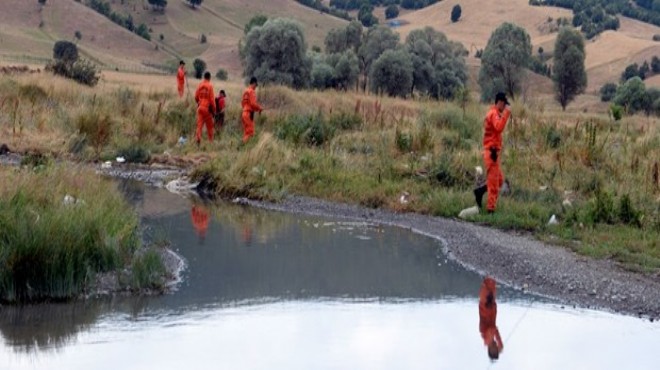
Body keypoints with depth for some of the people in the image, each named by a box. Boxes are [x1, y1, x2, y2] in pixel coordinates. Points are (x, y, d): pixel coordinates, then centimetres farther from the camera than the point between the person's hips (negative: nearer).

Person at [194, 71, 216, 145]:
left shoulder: (199, 86, 2)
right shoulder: (210, 86, -10)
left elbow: (196, 97, 7)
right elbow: (212, 99, -11)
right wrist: (213, 109, -1)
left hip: (200, 107, 3)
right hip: (207, 108, -3)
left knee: (199, 124, 2)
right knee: (210, 126, 10)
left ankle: (198, 138, -13)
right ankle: (211, 140, 15)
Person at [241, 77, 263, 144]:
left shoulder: (246, 91, 13)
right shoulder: (252, 92, -13)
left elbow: (242, 102, 19)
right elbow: (253, 103, -18)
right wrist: (260, 108, -3)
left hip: (244, 112, 9)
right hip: (249, 114, -9)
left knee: (246, 132, 12)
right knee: (250, 133, -8)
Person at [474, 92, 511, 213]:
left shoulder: (493, 114, 18)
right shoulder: (494, 114, -14)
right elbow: (499, 127, -33)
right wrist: (506, 113, -31)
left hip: (493, 152, 10)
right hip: (492, 152, -10)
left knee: (499, 179, 17)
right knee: (494, 181, -5)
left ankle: (480, 191, 16)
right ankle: (491, 207, -1)